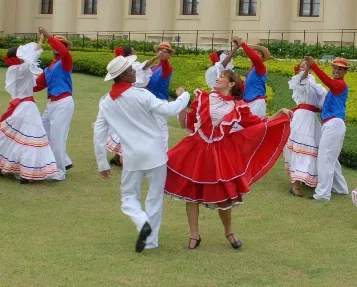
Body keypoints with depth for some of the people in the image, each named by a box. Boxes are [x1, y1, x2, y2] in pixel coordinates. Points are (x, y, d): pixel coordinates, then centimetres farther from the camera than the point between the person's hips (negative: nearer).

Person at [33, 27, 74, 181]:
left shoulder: (65, 62, -7)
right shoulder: (50, 67, 14)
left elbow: (65, 52, -30)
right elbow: (39, 84, 10)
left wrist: (48, 36, -31)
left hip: (63, 103, -9)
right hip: (52, 103, 9)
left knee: (56, 137, -4)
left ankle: (59, 172, 10)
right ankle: (65, 162, 29)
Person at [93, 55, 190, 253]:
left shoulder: (106, 102, 1)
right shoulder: (140, 94, -12)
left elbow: (98, 134, 2)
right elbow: (169, 110, -13)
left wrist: (102, 163, 10)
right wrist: (183, 96, 6)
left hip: (133, 156, 2)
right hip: (155, 152, -2)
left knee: (129, 196, 17)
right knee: (155, 197, 11)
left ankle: (142, 222, -12)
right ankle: (150, 241, 13)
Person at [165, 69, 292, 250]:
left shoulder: (238, 107, 3)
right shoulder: (203, 98, 6)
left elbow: (258, 124, 8)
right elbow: (186, 124, 8)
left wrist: (280, 114, 1)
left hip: (221, 155, -1)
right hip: (197, 150, 1)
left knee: (222, 195, 3)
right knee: (191, 191, 3)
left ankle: (229, 232, 30)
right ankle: (194, 236, 18)